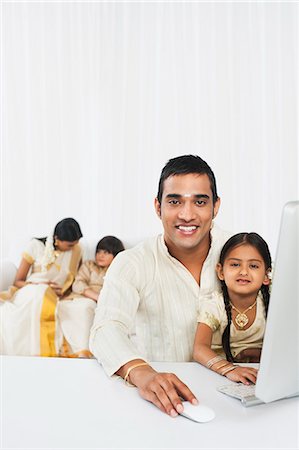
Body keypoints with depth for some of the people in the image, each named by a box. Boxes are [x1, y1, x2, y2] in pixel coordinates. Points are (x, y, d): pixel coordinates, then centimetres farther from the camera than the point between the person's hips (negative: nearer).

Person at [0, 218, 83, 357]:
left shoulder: (75, 250, 5)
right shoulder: (36, 246, -2)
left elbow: (70, 283, 10)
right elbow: (18, 281, 1)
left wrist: (61, 292, -12)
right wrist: (39, 286, -17)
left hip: (51, 298, 1)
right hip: (27, 293, -1)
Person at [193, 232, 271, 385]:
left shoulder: (270, 305, -6)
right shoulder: (213, 306, -14)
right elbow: (199, 349, -28)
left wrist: (259, 353, -18)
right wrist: (229, 369, -46)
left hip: (257, 374, 2)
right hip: (218, 374, -2)